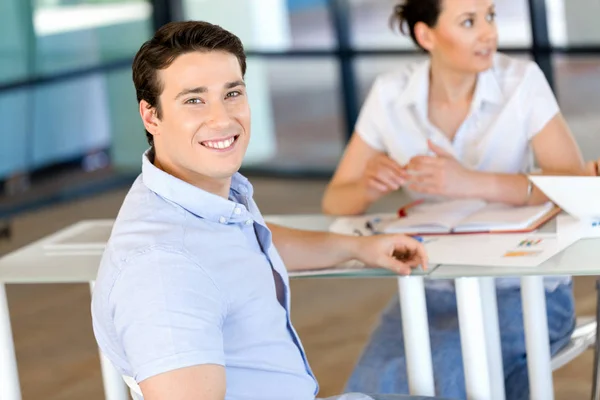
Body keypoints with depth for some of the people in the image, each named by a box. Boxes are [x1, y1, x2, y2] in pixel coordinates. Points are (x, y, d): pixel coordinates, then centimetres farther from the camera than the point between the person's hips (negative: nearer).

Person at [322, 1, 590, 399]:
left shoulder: (522, 82, -9)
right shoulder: (390, 95, -2)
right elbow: (335, 201, 2)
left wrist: (472, 182, -31)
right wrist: (368, 189, -23)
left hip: (523, 290, -2)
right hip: (432, 290, 2)